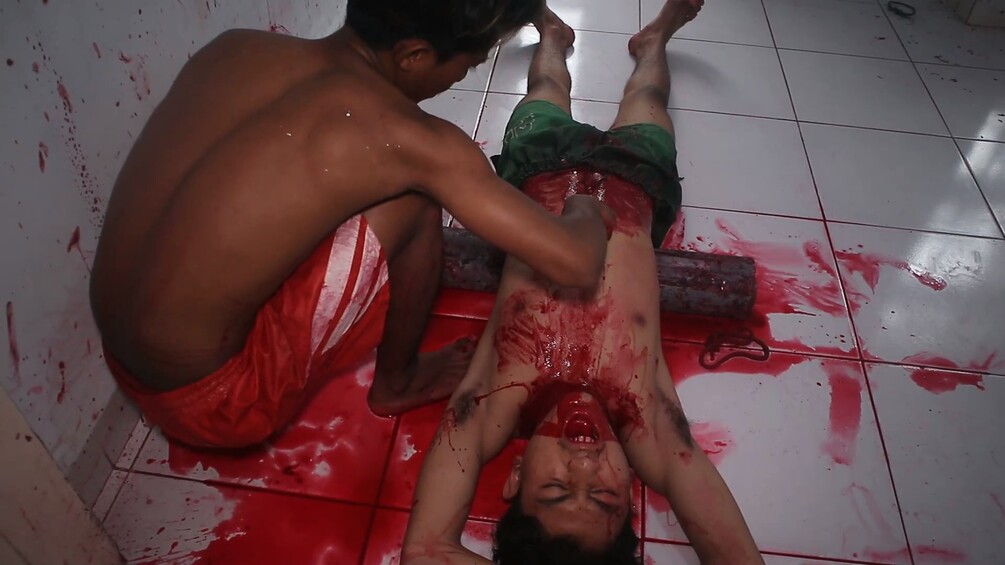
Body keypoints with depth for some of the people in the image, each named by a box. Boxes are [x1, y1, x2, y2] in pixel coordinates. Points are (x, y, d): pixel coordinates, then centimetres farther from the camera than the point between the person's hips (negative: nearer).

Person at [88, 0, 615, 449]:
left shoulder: (234, 46, -3)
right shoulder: (410, 141, -22)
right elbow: (577, 264, -18)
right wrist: (584, 210, 5)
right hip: (214, 403, -7)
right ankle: (396, 382, 14)